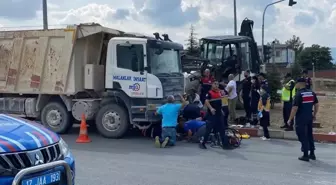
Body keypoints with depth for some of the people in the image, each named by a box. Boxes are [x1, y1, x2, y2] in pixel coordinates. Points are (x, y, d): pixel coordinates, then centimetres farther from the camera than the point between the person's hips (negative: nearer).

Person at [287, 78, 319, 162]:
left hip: (301, 119, -6)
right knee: (310, 135, 18)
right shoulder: (312, 93, 4)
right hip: (309, 118, 6)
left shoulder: (299, 94, -14)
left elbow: (295, 108, -18)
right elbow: (316, 105, 9)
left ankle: (305, 155, 6)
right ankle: (312, 154, 24)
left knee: (302, 136, 2)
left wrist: (290, 119, -11)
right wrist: (314, 115, 20)